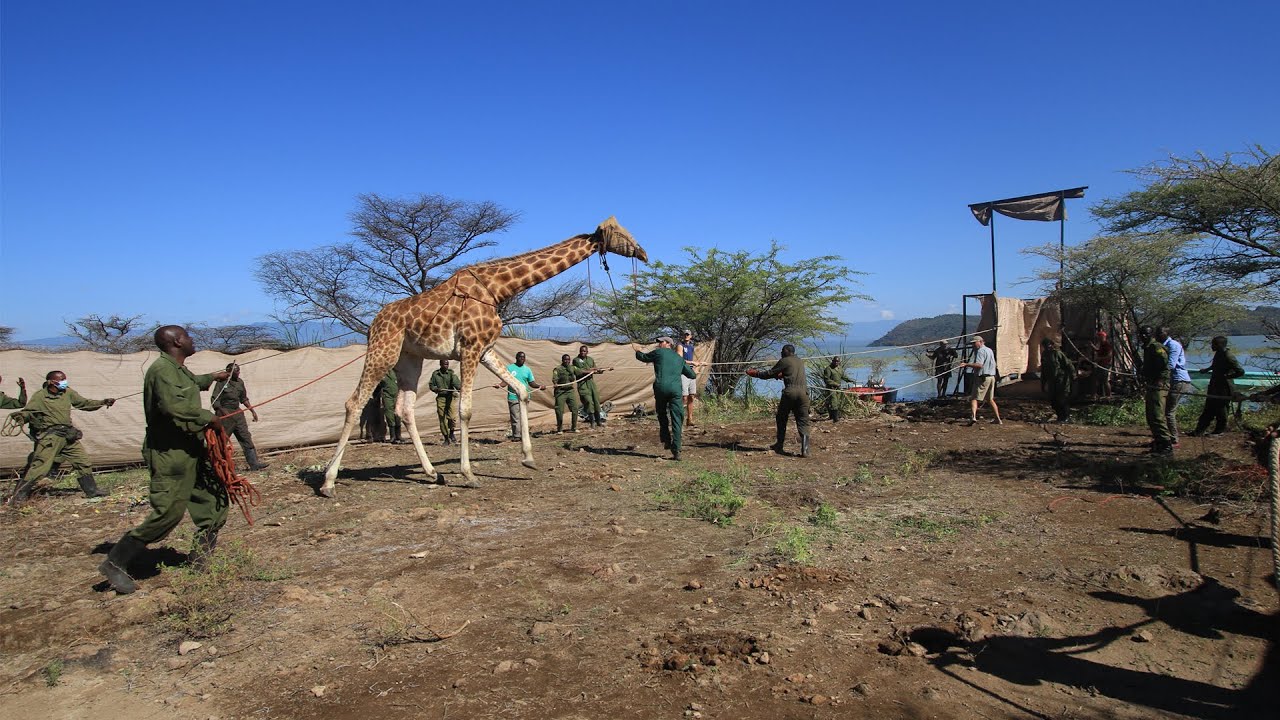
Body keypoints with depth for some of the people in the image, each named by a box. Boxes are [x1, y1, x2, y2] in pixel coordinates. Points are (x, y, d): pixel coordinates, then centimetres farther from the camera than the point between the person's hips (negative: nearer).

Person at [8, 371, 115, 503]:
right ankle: (19, 495, 1)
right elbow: (27, 411, -11)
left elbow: (85, 403, 17)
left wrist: (103, 402, 10)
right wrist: (20, 416, -33)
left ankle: (91, 491, 19)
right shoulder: (40, 396, -5)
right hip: (50, 436, -6)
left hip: (68, 436, 6)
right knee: (40, 465, -11)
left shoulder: (68, 392, 9)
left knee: (84, 462, 8)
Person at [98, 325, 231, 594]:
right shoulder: (162, 369, -17)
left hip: (190, 451, 11)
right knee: (167, 513, -10)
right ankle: (115, 562, 4)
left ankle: (199, 560, 24)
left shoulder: (179, 369, 15)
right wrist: (207, 417, -24)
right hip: (170, 454, -11)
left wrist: (212, 377, 54)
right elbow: (172, 405, -34)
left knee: (214, 502, 13)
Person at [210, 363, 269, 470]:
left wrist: (252, 410, 16)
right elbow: (215, 401, -15)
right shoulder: (222, 383, -11)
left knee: (246, 438, 4)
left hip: (237, 413, 7)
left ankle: (255, 463, 5)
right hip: (225, 414, -6)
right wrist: (223, 412, -27)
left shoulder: (240, 382, 9)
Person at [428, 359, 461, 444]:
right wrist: (436, 389, -10)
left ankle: (451, 433, 13)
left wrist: (460, 388, -36)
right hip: (440, 398, 2)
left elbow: (456, 382, -16)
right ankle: (446, 438, 13)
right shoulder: (435, 374, 7)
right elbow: (431, 385, 12)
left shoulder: (451, 373, 0)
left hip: (450, 397, -2)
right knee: (442, 418, 1)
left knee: (451, 417, -13)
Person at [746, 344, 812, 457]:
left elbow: (770, 373, 7)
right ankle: (805, 450, -9)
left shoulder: (784, 361, 3)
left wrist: (756, 373, 20)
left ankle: (779, 445, 22)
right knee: (803, 422, 3)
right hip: (803, 392, 4)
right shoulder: (800, 361, 21)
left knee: (781, 419, 15)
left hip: (789, 392, -4)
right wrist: (780, 374, 45)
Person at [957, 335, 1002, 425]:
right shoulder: (989, 350, 18)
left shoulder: (981, 351, -11)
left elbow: (979, 365, -24)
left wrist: (966, 364, -27)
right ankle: (998, 419, 21)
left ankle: (973, 416, -30)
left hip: (983, 377, -9)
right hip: (992, 376, 9)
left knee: (974, 398, -12)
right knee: (990, 399, 18)